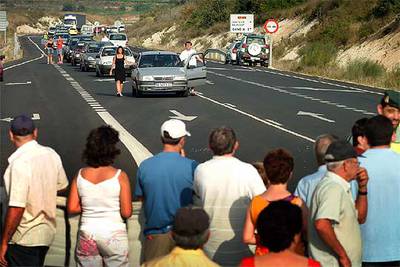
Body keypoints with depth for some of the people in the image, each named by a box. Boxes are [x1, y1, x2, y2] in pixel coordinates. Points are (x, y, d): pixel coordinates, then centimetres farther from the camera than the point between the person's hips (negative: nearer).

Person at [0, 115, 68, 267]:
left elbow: (16, 208, -26)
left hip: (24, 238, -7)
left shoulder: (19, 163, -24)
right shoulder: (52, 155, -2)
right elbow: (61, 186, 15)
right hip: (47, 231, 7)